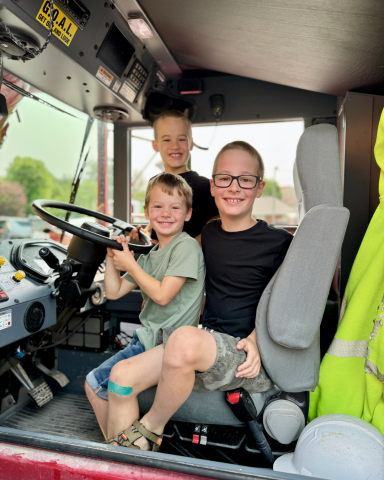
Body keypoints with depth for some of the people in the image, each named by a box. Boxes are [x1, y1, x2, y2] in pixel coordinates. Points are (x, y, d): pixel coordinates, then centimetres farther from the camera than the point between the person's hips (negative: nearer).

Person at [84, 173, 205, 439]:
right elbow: (114, 292, 13)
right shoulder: (150, 255, 12)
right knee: (94, 383, 16)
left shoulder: (187, 247, -15)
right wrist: (112, 257, 0)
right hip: (146, 339, 9)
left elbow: (162, 295, -22)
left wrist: (130, 264, -13)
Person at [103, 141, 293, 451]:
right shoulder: (208, 233, 11)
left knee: (185, 340, -36)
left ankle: (152, 427, -6)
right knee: (122, 375, -10)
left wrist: (255, 340, -17)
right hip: (206, 342, 6)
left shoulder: (280, 242, -5)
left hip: (246, 355, -5)